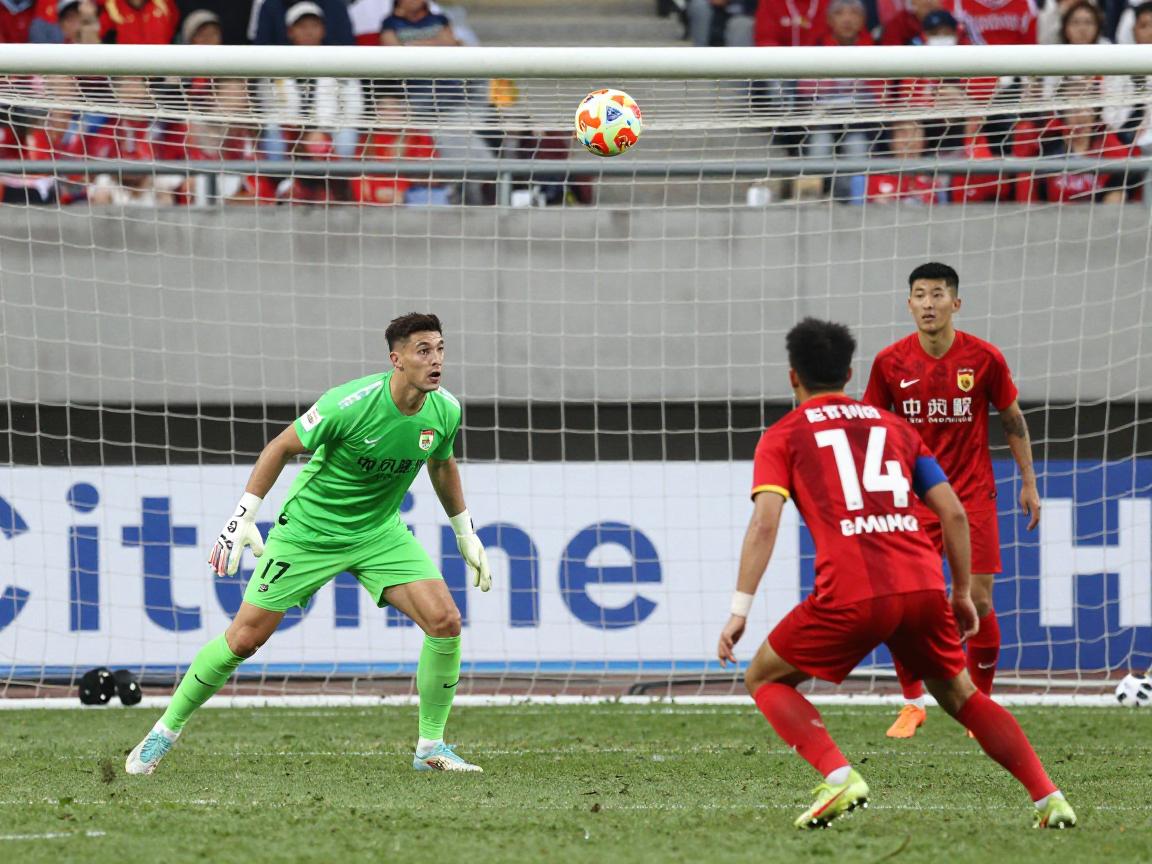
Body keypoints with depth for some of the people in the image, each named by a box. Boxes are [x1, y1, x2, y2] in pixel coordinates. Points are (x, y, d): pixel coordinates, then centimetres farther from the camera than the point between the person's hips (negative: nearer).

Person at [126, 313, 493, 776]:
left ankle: (431, 746, 1)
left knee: (445, 621, -13)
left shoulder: (445, 411, -9)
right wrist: (243, 517, -16)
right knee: (245, 637, -5)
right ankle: (166, 730, 13)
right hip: (309, 527, -4)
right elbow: (282, 446, -14)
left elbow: (442, 465, 14)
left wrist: (466, 536, 19)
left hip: (379, 531, 4)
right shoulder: (351, 404, -27)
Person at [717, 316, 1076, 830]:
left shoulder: (783, 436, 13)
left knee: (765, 680, 15)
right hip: (923, 585, 4)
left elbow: (764, 522, -3)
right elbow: (953, 513, 17)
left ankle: (838, 777, -9)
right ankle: (1048, 797, 9)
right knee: (958, 695, 24)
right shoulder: (894, 427, 24)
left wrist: (740, 609, -6)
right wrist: (962, 594, 26)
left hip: (850, 595, -4)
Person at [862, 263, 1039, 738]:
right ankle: (912, 703, 11)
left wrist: (1029, 483, 6)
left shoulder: (984, 358, -7)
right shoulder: (890, 362, -5)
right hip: (913, 498, 1)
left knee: (979, 603, -4)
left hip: (973, 495, -1)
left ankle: (982, 705, 13)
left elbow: (1014, 421, 5)